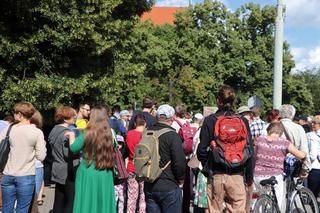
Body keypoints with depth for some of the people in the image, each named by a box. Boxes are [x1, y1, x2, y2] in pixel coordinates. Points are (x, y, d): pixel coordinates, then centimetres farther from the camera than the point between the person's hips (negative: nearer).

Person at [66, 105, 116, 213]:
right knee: (103, 203, 12)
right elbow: (115, 146, 16)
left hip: (88, 174, -3)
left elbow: (73, 148, -1)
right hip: (105, 175, 3)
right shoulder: (110, 133, -4)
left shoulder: (87, 134, -13)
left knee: (87, 204, 7)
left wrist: (71, 136, 15)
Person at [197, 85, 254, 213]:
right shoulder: (243, 121, 1)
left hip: (216, 175, -1)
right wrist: (249, 177, 11)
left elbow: (202, 150, -5)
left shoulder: (210, 120, -4)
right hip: (237, 176, 1)